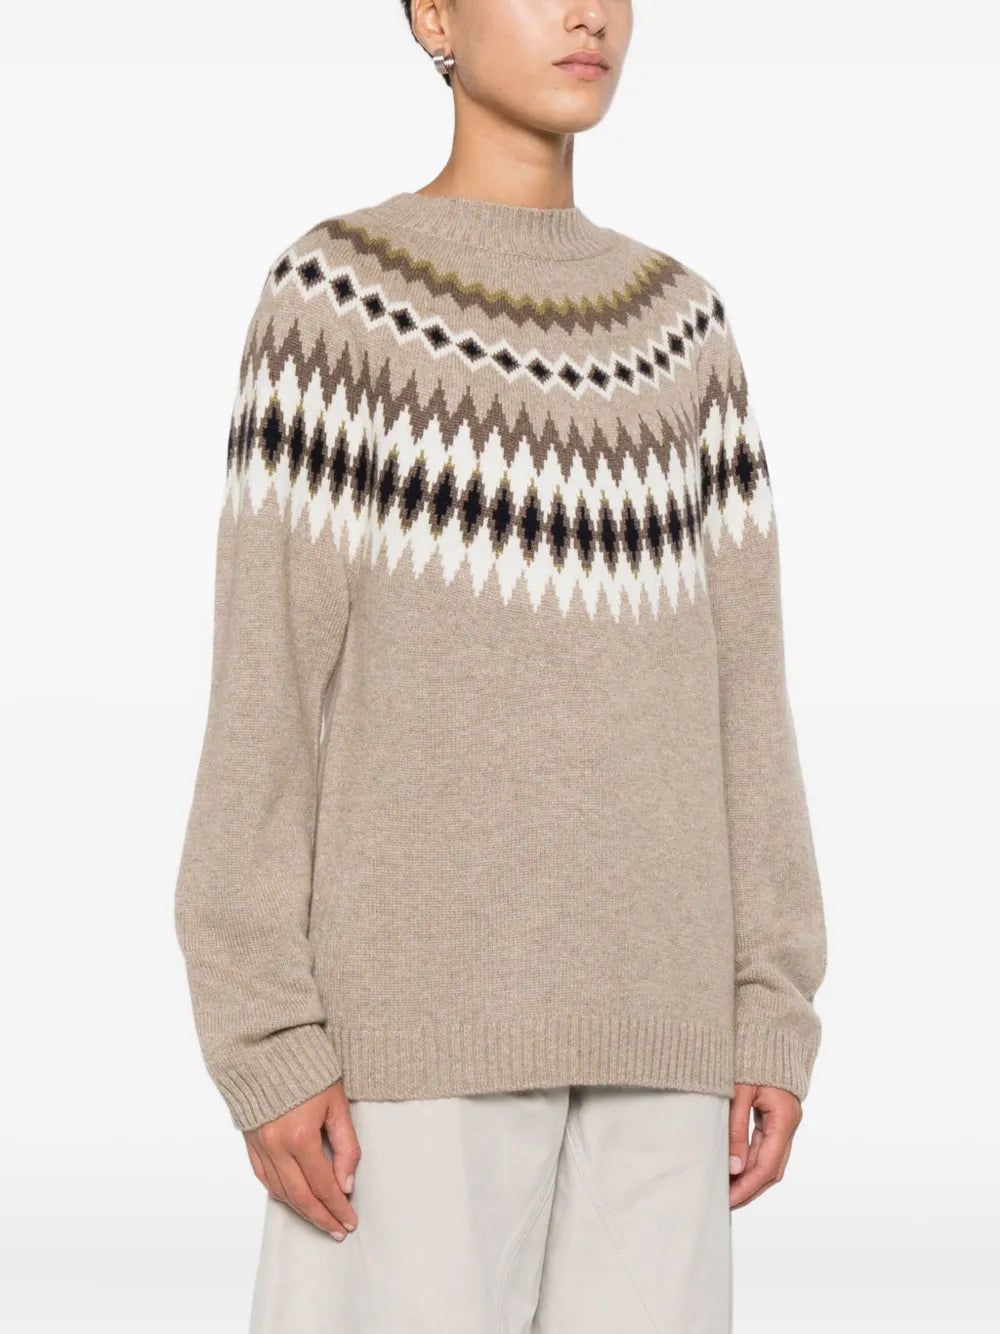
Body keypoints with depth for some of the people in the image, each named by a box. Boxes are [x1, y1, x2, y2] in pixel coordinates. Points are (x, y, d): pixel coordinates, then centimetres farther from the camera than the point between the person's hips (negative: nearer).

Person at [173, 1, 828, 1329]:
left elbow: (739, 687, 10)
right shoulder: (332, 301, -2)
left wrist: (773, 1010, 4)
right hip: (418, 1003, -4)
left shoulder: (682, 329, 12)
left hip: (650, 1015, 4)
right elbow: (265, 686, -6)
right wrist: (266, 1039, -10)